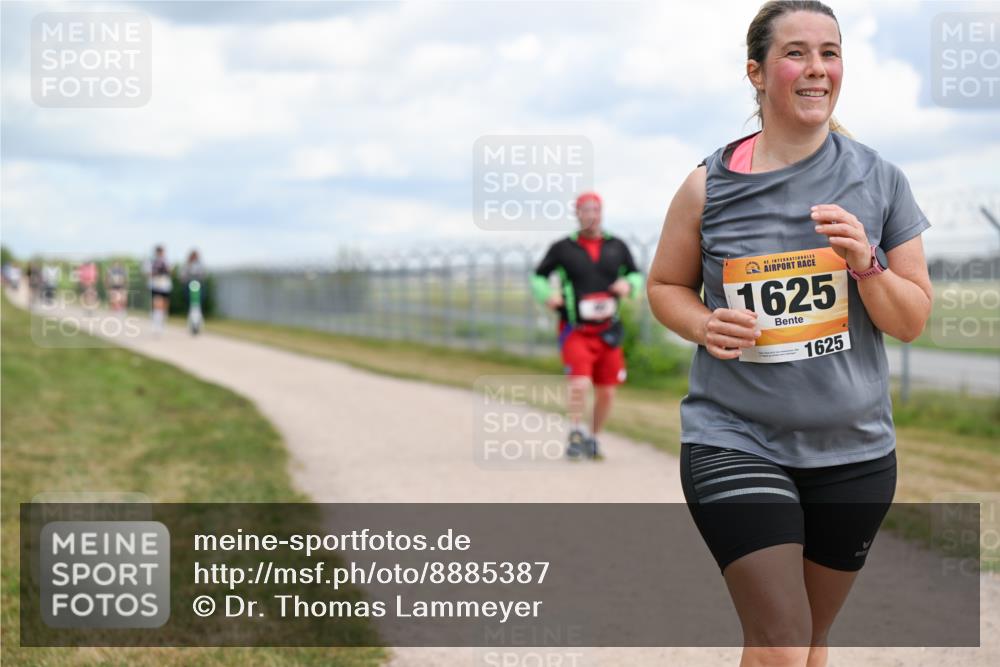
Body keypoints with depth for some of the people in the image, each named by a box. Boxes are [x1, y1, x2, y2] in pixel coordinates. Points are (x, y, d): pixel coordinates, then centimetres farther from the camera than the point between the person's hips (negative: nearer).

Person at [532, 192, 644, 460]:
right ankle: (575, 435, -2)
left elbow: (636, 274, 18)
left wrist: (629, 284, -5)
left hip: (607, 332, 3)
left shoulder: (617, 246, 7)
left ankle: (593, 439, 25)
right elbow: (538, 277, 9)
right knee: (579, 384, -20)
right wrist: (547, 295, -11)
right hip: (575, 330, -3)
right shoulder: (562, 248, 0)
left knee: (606, 393, 5)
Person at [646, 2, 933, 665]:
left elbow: (913, 321, 3)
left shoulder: (880, 181, 0)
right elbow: (665, 286, 10)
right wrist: (706, 326, -11)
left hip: (853, 452, 3)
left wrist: (865, 263, -16)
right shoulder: (710, 186, -4)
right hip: (736, 442, -3)